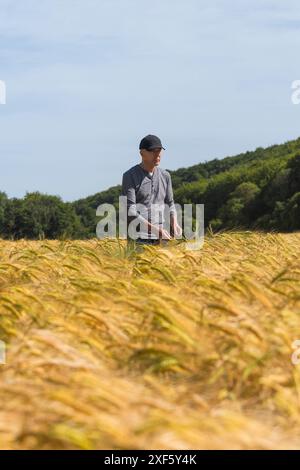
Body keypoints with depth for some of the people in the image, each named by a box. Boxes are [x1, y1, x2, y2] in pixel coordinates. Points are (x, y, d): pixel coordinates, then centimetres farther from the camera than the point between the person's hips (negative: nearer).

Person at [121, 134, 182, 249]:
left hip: (160, 239, 5)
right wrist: (155, 229, -22)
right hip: (138, 239, -5)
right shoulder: (130, 176, -5)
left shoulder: (165, 175, 12)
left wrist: (174, 223, 0)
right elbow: (130, 211, -13)